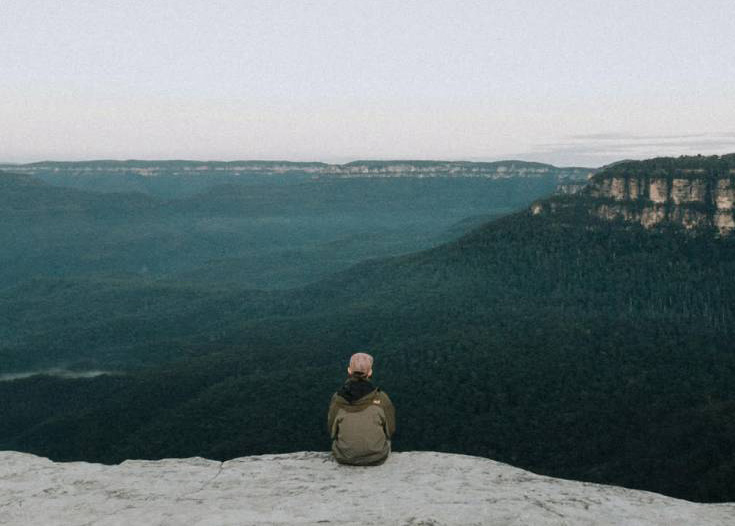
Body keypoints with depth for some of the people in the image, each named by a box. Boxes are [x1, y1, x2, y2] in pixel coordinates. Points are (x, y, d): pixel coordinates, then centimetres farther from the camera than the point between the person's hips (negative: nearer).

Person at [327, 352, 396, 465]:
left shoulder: (337, 399, -11)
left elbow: (331, 431, 1)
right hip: (377, 458, -1)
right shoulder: (381, 398, -14)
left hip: (344, 458, 1)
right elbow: (390, 430, -2)